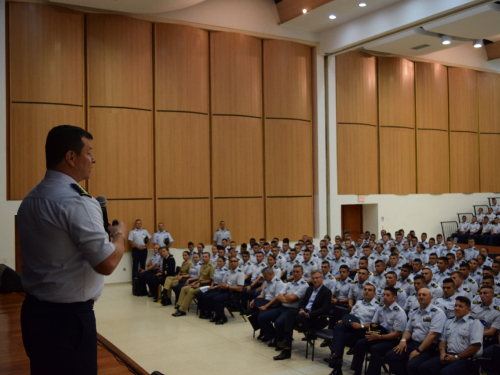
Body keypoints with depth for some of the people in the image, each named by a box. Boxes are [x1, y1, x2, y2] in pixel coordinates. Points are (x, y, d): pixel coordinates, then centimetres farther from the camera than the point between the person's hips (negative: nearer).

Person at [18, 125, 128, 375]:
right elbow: (107, 264, -22)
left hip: (34, 309, 8)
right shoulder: (76, 202, -21)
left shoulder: (30, 200, 7)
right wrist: (120, 234, -4)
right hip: (68, 316, -8)